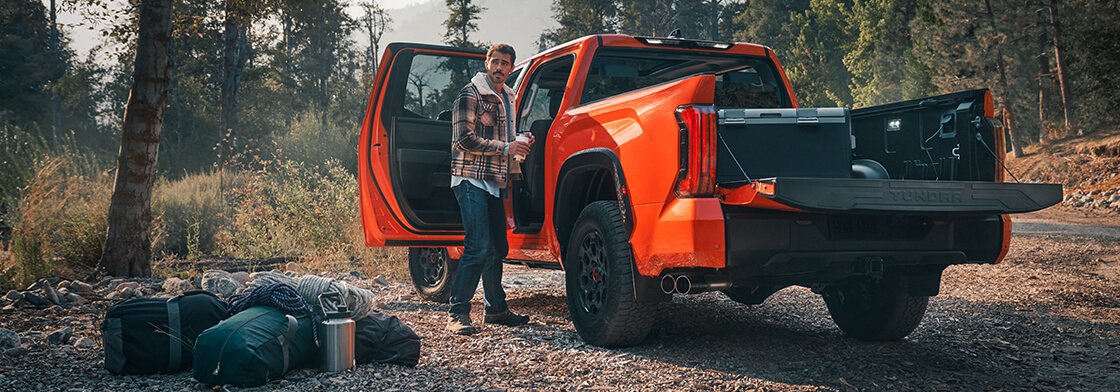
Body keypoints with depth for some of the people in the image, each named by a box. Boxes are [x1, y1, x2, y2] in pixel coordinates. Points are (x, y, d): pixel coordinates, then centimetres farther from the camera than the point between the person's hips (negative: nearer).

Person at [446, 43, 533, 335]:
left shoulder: (507, 97, 18)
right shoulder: (471, 94, -7)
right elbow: (464, 139, -16)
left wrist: (520, 144, 7)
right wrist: (506, 147, -17)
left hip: (494, 182, 8)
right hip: (471, 179, -8)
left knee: (498, 248, 11)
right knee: (479, 247, -16)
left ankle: (496, 309, 22)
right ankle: (457, 313, -11)